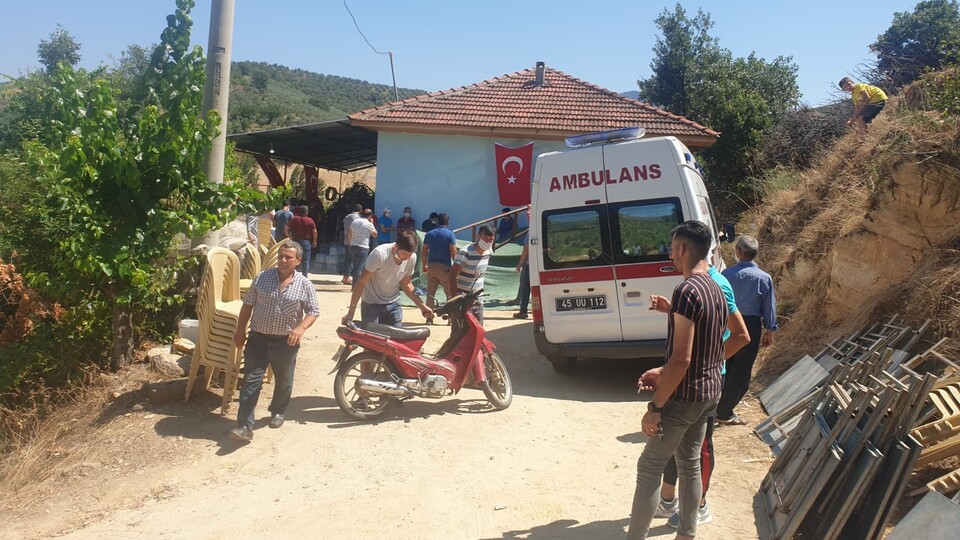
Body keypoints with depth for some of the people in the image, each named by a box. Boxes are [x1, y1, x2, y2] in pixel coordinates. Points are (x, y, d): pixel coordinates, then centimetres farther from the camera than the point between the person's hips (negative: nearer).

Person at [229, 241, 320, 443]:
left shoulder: (305, 285, -5)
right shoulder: (261, 278, -1)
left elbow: (313, 311, -2)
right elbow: (248, 305, 6)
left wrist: (301, 328, -20)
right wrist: (240, 331, 4)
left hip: (286, 341, 0)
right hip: (258, 338, 0)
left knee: (284, 381, 16)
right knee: (251, 381, -5)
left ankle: (278, 412, 40)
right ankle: (245, 426, -4)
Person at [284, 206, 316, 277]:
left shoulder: (294, 219, 0)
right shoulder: (310, 220, -4)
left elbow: (286, 229, -5)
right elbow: (314, 231, -6)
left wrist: (288, 236, 6)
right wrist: (314, 241, 5)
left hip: (295, 241, 2)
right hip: (306, 242, -2)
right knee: (305, 260, 2)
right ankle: (304, 276, 0)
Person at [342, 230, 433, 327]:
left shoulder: (412, 257, -11)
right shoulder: (379, 254, -27)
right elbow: (361, 283, -22)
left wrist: (421, 305, -1)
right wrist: (350, 313, -22)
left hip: (393, 304, 4)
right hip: (371, 304, -4)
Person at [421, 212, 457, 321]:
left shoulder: (429, 234, 9)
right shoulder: (450, 234, -4)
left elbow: (424, 251, 9)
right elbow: (453, 251, -10)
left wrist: (424, 265, 18)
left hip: (431, 266, 4)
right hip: (445, 267, -4)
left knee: (430, 293, 8)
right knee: (450, 293, 5)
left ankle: (429, 318, 9)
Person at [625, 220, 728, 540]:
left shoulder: (687, 290, -21)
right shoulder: (716, 290, 8)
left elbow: (681, 358, -25)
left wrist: (655, 407, -20)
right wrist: (661, 373, 22)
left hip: (685, 395, -9)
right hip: (709, 392, 9)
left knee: (650, 467, 0)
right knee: (690, 463, 18)